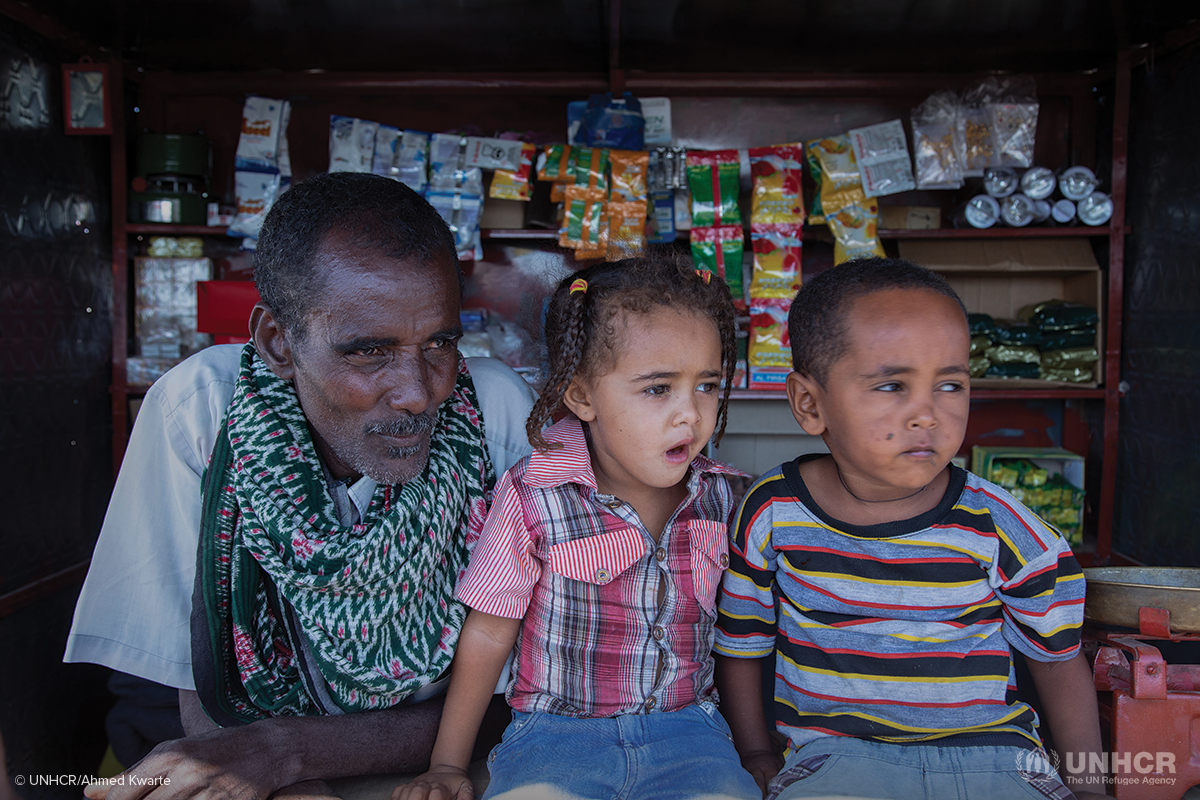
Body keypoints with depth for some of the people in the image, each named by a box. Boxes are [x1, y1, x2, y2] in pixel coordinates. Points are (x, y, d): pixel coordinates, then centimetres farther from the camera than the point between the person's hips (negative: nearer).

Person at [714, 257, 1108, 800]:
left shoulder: (1001, 531, -7)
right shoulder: (772, 515, -6)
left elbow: (1058, 660, 9)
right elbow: (740, 646, 8)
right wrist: (758, 756, 4)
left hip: (990, 752, 2)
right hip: (833, 752, -2)